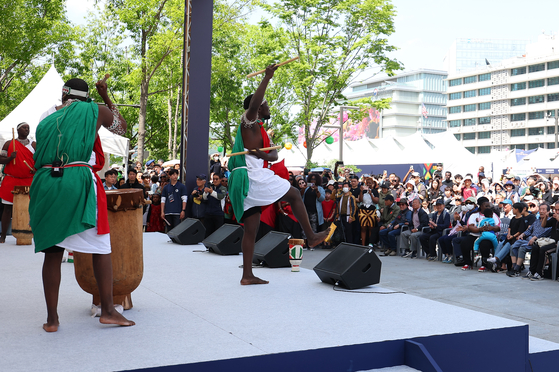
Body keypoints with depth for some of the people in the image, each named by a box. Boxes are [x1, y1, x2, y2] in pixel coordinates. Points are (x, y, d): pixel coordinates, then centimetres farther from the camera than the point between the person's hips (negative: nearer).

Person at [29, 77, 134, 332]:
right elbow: (121, 127, 27)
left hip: (46, 184, 4)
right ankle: (107, 310, 4)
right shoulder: (94, 111, 9)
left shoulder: (46, 122, 20)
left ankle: (52, 318, 11)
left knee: (52, 252, 8)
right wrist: (106, 97, 34)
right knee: (100, 248, 5)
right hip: (79, 183, -4)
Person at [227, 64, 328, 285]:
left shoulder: (260, 130, 27)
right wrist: (267, 77, -21)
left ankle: (247, 275, 5)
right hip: (253, 175, -10)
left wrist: (264, 154, -6)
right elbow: (253, 103, -24)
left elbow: (274, 155, 18)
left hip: (247, 183, 10)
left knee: (251, 228, 6)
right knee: (294, 195, 1)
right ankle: (311, 237, 6)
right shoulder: (249, 122, 0)